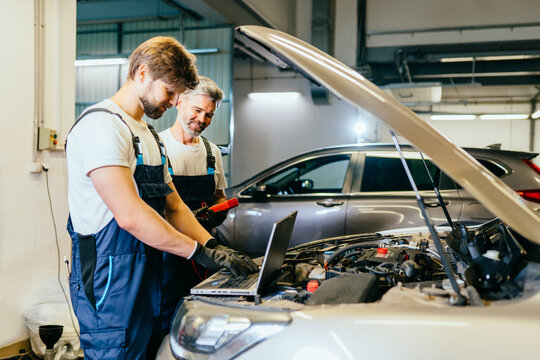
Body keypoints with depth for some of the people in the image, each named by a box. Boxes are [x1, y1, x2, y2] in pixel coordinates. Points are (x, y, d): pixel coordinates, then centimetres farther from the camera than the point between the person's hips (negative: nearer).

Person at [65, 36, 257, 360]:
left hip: (148, 279, 9)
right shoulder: (102, 125, -14)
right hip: (111, 284, -9)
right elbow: (130, 216, -24)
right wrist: (201, 252, -19)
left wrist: (214, 247, 1)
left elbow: (173, 206, 17)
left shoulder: (150, 136, 19)